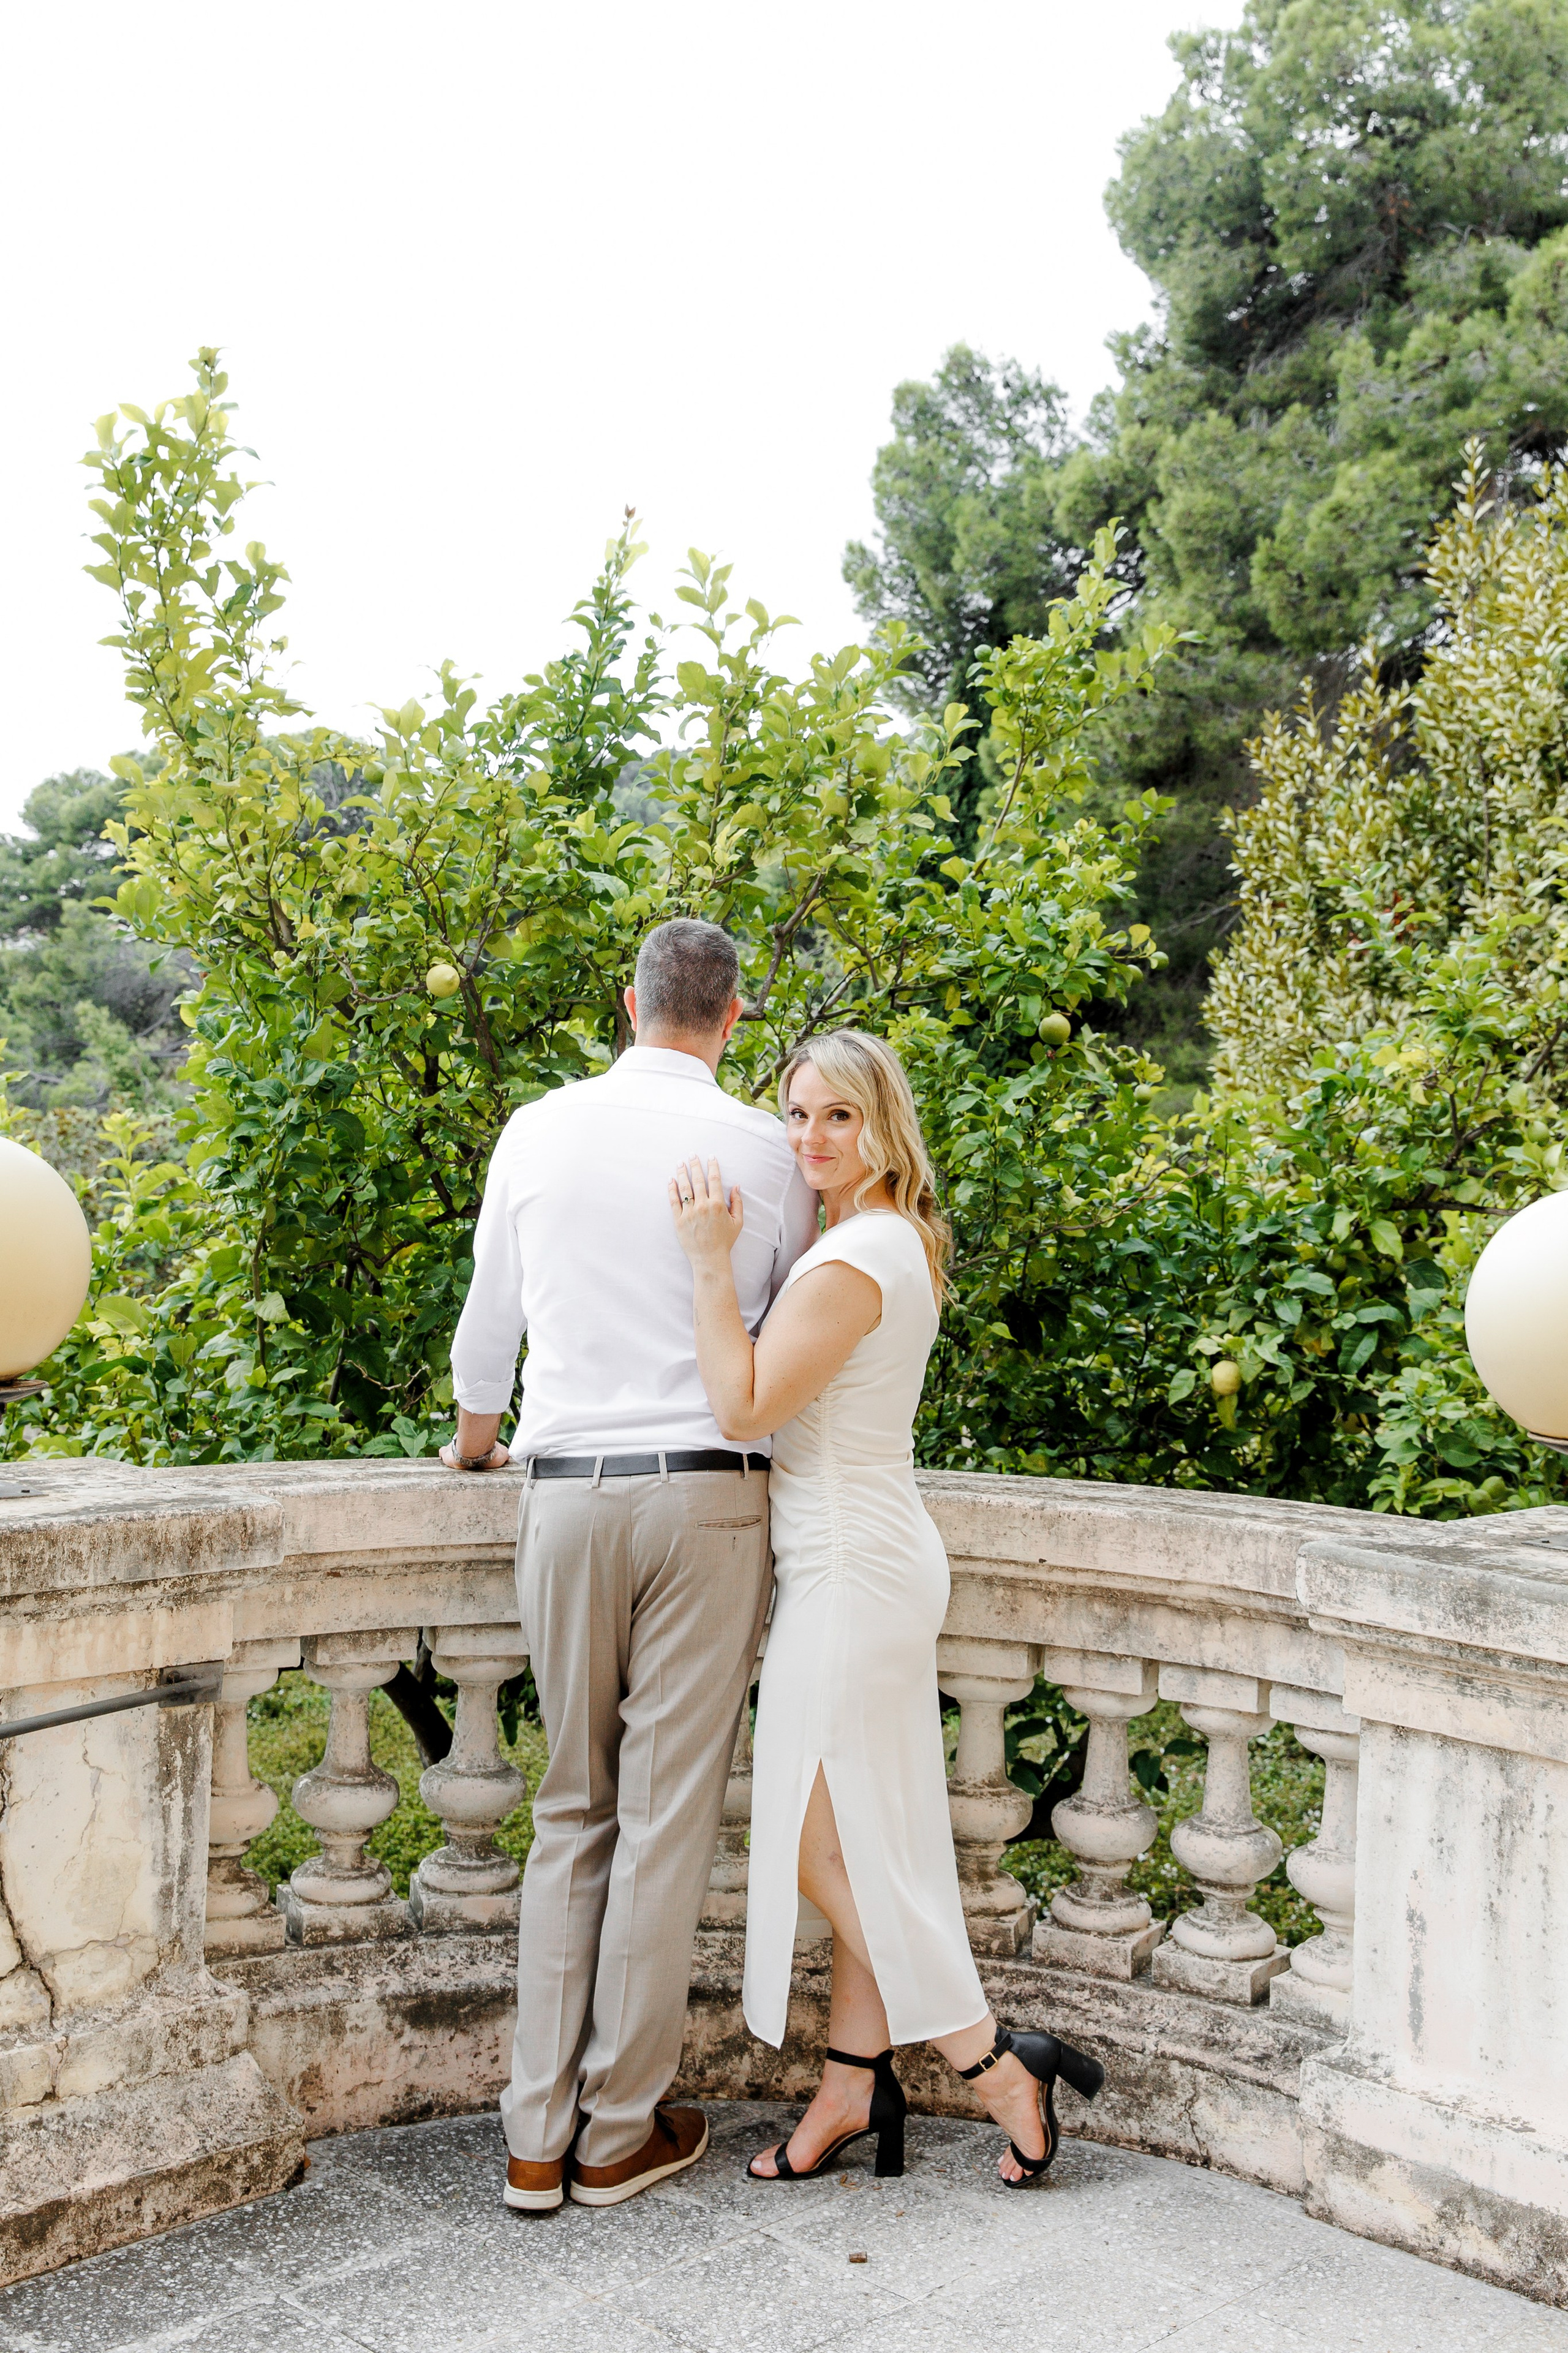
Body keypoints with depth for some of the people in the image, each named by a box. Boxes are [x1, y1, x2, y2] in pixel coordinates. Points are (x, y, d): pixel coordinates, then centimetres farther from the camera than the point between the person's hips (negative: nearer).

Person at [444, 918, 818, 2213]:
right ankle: (620, 2134, 15)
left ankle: (538, 2137, 16)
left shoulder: (539, 1129, 5)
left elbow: (491, 1308, 17)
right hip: (708, 1487, -2)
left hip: (567, 1488, 3)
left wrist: (477, 1435, 35)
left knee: (572, 1812, 12)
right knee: (669, 1815, 5)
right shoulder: (766, 1149, -1)